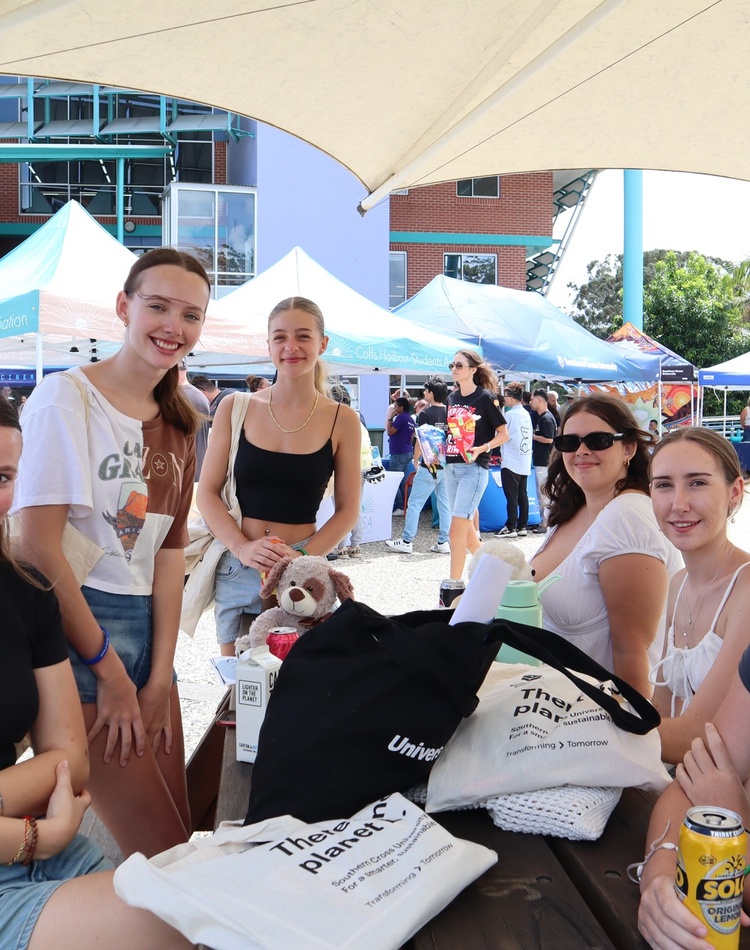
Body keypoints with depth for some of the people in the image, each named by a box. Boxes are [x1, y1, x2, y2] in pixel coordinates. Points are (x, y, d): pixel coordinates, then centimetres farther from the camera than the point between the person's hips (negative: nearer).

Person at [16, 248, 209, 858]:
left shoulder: (179, 425, 11)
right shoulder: (67, 397, -10)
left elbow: (169, 550, 6)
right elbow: (38, 545, -15)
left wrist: (160, 675, -1)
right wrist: (111, 672, -11)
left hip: (148, 628, 7)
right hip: (74, 625, -6)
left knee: (182, 834, 12)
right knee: (164, 851, -1)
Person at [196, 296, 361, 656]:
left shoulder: (341, 420, -1)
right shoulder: (236, 408, 0)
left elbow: (347, 510, 3)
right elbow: (208, 493, 2)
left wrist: (304, 557, -12)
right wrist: (242, 548, -13)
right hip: (238, 568, 1)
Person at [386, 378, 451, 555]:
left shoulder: (426, 414, -10)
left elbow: (421, 441, -13)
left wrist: (416, 460, 0)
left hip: (429, 466, -6)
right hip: (448, 466, 6)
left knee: (414, 504, 1)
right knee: (445, 505, 8)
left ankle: (406, 541, 4)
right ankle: (444, 542, 10)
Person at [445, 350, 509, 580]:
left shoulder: (486, 397, -7)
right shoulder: (452, 398, 12)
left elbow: (503, 434, -6)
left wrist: (481, 449, -21)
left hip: (474, 469, -7)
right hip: (451, 467, 7)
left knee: (457, 529, -12)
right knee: (466, 527, 13)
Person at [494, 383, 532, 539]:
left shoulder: (509, 414, -13)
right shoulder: (526, 414, 10)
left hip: (511, 463, -7)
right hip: (524, 462, 7)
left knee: (511, 497, -4)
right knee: (522, 495, 9)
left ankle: (511, 527, -1)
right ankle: (522, 526, 13)